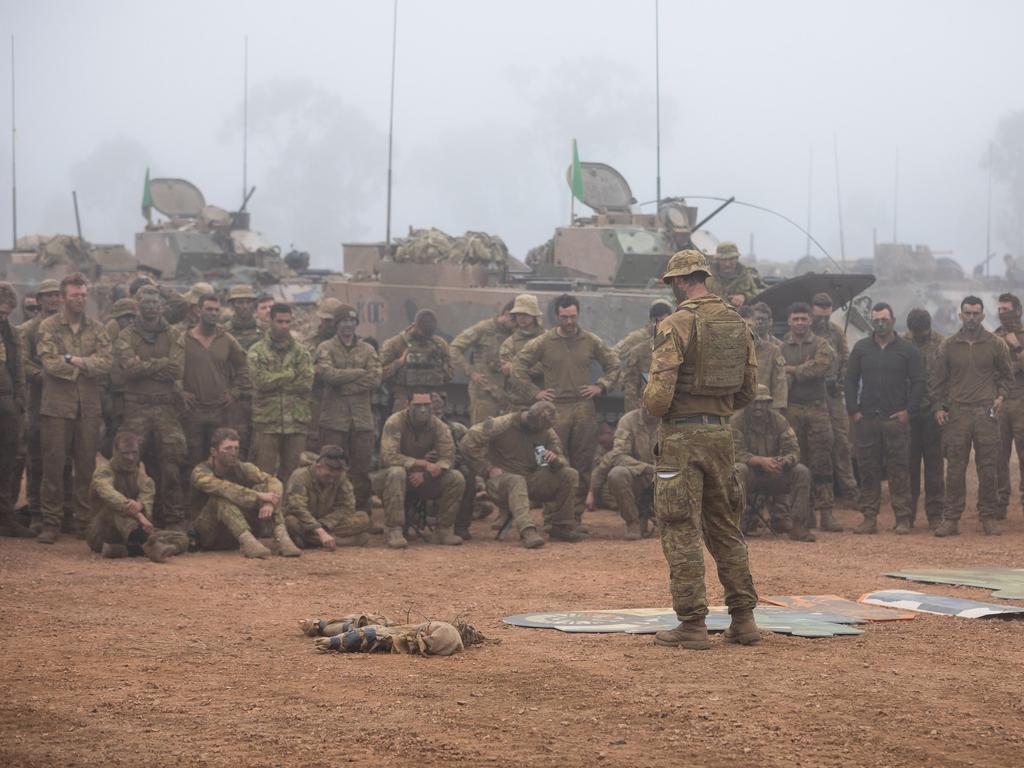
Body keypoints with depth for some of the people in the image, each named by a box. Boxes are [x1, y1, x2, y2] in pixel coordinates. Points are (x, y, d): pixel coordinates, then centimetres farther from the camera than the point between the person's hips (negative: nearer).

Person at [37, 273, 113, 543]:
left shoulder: (96, 329, 10)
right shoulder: (48, 327, 1)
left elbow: (106, 362, -5)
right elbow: (49, 363, -12)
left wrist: (72, 360, -14)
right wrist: (87, 365, -9)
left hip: (88, 407, 3)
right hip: (56, 406, -3)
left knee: (87, 467, 7)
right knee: (53, 466, -2)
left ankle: (86, 521, 15)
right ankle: (51, 524, 3)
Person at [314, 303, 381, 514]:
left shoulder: (367, 350, 13)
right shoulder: (326, 348, 6)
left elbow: (375, 379, -2)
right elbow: (329, 374, -12)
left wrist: (344, 385, -10)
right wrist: (361, 372, -6)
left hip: (362, 418, 3)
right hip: (334, 417, -3)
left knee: (361, 468, 3)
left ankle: (362, 510, 9)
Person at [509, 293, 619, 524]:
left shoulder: (591, 341, 8)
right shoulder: (543, 342, 2)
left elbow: (613, 365, 20)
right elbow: (517, 368, 6)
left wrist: (600, 386, 6)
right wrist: (534, 393, 0)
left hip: (584, 409, 2)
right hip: (555, 409, -2)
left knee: (582, 464, 3)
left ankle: (576, 513, 10)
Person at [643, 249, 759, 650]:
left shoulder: (676, 324, -14)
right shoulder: (736, 323, 8)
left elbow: (659, 394, -19)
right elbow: (748, 389, 13)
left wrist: (651, 404, 2)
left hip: (682, 436, -7)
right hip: (721, 433, 7)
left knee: (681, 531, -1)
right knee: (725, 529, 15)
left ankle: (692, 624, -2)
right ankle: (743, 619, 16)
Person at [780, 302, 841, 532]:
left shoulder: (821, 345, 7)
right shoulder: (781, 348, 11)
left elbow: (823, 365, -13)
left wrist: (793, 370, -9)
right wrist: (804, 370, -10)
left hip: (817, 409, -1)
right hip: (791, 409, 1)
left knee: (821, 461, -5)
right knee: (798, 463, 3)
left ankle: (825, 512, -5)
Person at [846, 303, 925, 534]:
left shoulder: (907, 350, 5)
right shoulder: (861, 348, 12)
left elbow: (918, 382, 5)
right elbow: (851, 380, 12)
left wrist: (909, 411, -5)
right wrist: (853, 410, 2)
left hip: (897, 419, -2)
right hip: (866, 419, 2)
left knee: (899, 470, -4)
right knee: (868, 470, 1)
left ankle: (903, 519, -2)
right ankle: (869, 518, 4)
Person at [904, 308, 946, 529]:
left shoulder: (941, 344, 0)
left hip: (933, 411, -1)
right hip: (909, 412, 1)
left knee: (934, 464, 2)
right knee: (909, 464, 4)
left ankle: (935, 514, 8)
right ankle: (907, 513, 10)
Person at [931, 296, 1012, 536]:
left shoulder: (995, 344, 7)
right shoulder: (948, 346, 8)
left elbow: (1006, 375, 17)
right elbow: (938, 380, 11)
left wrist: (1001, 396, 3)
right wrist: (938, 407, 2)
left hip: (986, 412, 0)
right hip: (956, 413, 0)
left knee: (988, 467, 0)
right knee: (955, 468, 0)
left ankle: (989, 517, 7)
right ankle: (951, 518, 4)